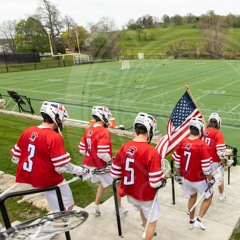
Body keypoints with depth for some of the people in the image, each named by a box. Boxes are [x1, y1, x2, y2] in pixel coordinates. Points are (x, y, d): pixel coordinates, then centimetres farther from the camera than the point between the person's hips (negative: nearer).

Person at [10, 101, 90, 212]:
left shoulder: (27, 131, -1)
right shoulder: (55, 137, -21)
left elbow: (15, 158, 6)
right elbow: (62, 167, -22)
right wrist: (81, 170, -8)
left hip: (25, 178, 6)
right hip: (50, 181, -6)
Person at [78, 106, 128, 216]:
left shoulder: (88, 130, 0)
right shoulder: (104, 132, -24)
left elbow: (82, 150, 5)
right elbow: (103, 154, -29)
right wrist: (111, 160, -11)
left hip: (90, 164, 7)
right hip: (101, 166, -7)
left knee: (103, 183, 28)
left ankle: (96, 207, 35)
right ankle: (119, 208, 31)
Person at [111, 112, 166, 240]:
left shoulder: (124, 147, -12)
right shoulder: (151, 152, -28)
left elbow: (114, 174, -4)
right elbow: (155, 183, -25)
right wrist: (163, 181, -3)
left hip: (130, 193, 7)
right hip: (146, 196, -6)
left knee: (142, 208, 36)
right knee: (152, 220, 22)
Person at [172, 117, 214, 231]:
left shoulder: (182, 142, -9)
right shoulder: (202, 145, -26)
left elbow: (177, 161, 0)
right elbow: (206, 167, -21)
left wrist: (178, 174, 15)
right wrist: (211, 179, -4)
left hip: (186, 178, 5)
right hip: (199, 180, -5)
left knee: (192, 196, 28)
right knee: (208, 197, 21)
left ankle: (191, 221, 39)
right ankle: (198, 219, 14)